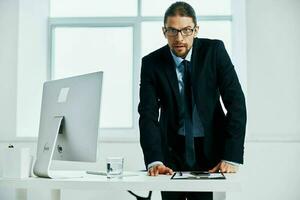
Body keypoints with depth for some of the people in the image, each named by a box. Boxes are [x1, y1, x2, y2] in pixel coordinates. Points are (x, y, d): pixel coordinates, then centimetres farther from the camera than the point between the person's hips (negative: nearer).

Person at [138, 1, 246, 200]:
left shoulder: (214, 50, -10)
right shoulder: (151, 63, -9)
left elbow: (236, 101, -13)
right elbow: (148, 114, -12)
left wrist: (232, 157, -20)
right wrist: (154, 160, -27)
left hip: (210, 147, 0)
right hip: (172, 150, 1)